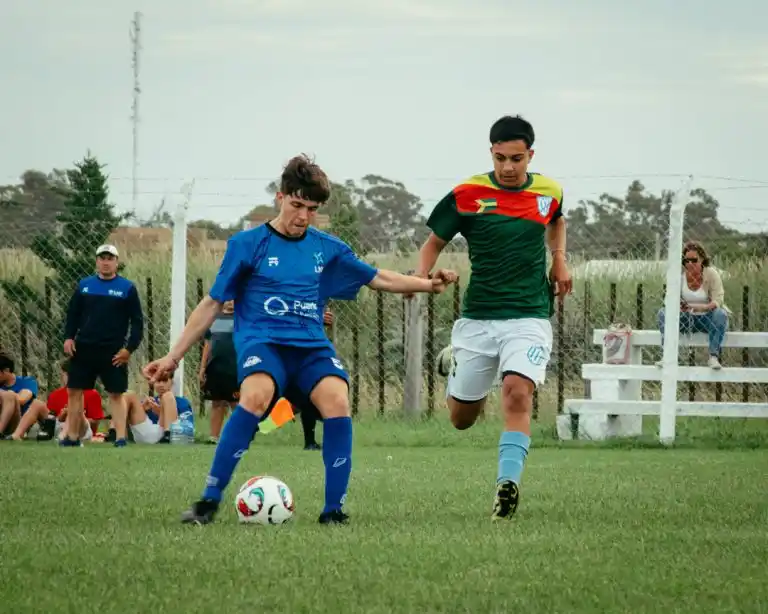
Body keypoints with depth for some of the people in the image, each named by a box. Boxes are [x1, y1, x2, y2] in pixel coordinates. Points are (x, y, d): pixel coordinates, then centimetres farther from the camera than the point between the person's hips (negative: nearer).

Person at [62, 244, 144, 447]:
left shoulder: (127, 288, -1)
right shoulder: (84, 285, 8)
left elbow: (137, 322, 0)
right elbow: (72, 314, 14)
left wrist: (129, 348, -8)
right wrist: (69, 337, -1)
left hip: (113, 352, -3)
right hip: (83, 349, 3)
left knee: (116, 394, -3)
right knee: (74, 391, 4)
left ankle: (120, 438, -3)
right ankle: (72, 437, 12)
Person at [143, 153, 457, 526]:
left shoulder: (327, 248, 14)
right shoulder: (247, 244, 4)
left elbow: (380, 279, 22)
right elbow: (213, 303, 8)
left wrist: (428, 284, 8)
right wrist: (174, 357, 7)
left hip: (311, 345, 3)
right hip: (261, 340, -3)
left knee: (337, 400, -28)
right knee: (257, 396, -36)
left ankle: (334, 510, -19)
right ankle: (209, 501, -27)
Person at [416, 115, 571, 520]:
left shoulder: (549, 191, 2)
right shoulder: (467, 195, -6)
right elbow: (434, 243, 5)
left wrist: (559, 260, 11)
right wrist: (420, 277, -15)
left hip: (529, 317, 0)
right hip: (477, 319, 0)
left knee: (517, 394, -27)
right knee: (461, 419, 12)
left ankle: (508, 483, -29)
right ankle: (455, 362, 45)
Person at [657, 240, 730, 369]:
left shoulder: (711, 274, -11)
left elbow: (718, 301, -18)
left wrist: (702, 307, -39)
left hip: (707, 319, -2)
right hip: (686, 319, 2)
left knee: (721, 314, -34)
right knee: (663, 312, -22)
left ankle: (714, 357, -39)